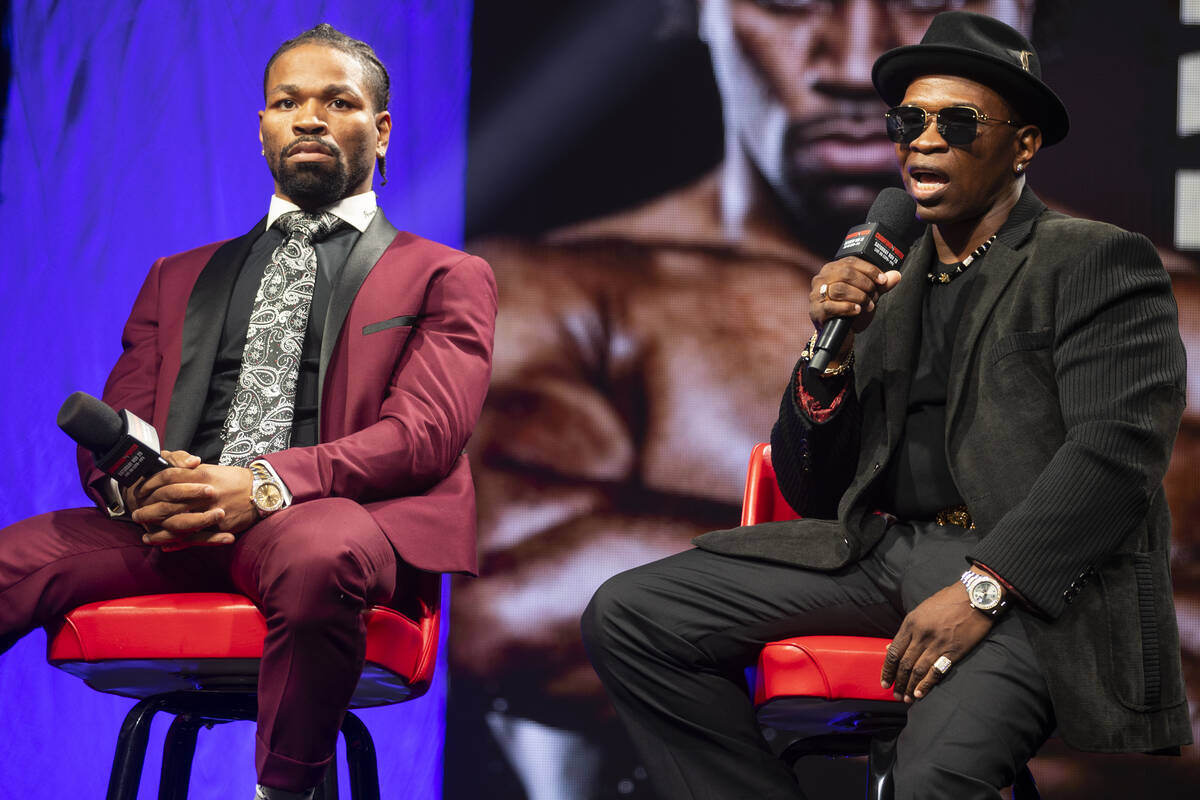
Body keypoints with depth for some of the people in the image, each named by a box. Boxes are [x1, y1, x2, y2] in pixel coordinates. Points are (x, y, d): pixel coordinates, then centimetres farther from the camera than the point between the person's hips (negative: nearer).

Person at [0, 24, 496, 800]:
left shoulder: (445, 277, 17)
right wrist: (133, 483, -7)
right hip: (171, 530, 3)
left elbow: (425, 433, 0)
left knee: (317, 550, -41)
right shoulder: (179, 278, 30)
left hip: (341, 517, -3)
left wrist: (266, 484, -17)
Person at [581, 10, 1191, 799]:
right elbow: (811, 492, 17)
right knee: (625, 615, -9)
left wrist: (983, 588, -23)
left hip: (1024, 568, -6)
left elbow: (1118, 452, -12)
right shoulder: (888, 285, 19)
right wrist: (830, 348, -2)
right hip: (882, 548, 7)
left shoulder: (1102, 263, 2)